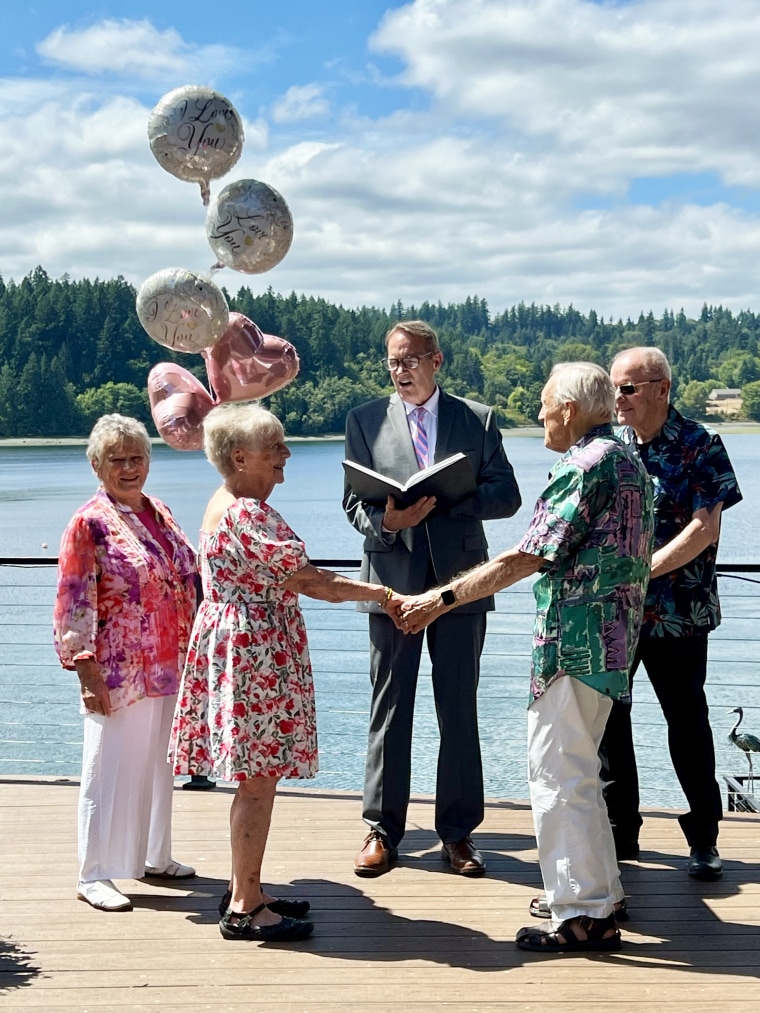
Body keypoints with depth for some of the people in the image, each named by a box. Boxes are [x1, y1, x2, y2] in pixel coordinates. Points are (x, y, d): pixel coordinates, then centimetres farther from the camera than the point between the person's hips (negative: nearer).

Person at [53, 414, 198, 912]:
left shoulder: (160, 513, 10)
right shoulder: (89, 523, -9)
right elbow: (74, 605, -12)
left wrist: (191, 657, 17)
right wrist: (87, 675, -17)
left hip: (168, 668, 7)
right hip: (119, 673, -7)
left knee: (158, 764, 16)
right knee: (111, 769, 0)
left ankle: (155, 855, 31)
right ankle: (95, 875, 10)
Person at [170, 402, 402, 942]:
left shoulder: (231, 505, 14)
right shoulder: (247, 514, -18)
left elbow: (286, 578, 14)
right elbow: (305, 579, -19)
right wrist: (374, 593, -10)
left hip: (240, 645, 11)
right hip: (256, 648, -11)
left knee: (255, 776, 16)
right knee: (260, 778, -4)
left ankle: (245, 891, 25)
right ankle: (244, 908, 2)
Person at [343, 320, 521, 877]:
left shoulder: (478, 419, 6)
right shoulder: (365, 419, 7)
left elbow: (507, 495, 0)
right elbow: (354, 501, 3)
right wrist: (385, 521, -18)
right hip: (393, 577, 0)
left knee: (460, 710, 6)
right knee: (389, 709, 5)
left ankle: (459, 832, 17)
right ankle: (383, 831, 15)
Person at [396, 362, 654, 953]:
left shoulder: (585, 466, -16)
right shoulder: (630, 461, 14)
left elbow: (527, 558, -21)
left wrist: (442, 599, -18)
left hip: (576, 639, -10)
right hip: (613, 634, 10)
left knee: (558, 771, -4)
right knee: (574, 765, 20)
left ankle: (584, 915, 1)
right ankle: (601, 891, 28)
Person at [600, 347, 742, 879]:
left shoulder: (700, 446, -8)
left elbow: (705, 529, -15)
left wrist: (642, 569, -21)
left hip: (678, 613, -5)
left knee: (687, 722, 4)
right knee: (607, 716, 9)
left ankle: (704, 837, 18)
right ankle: (621, 830, 23)